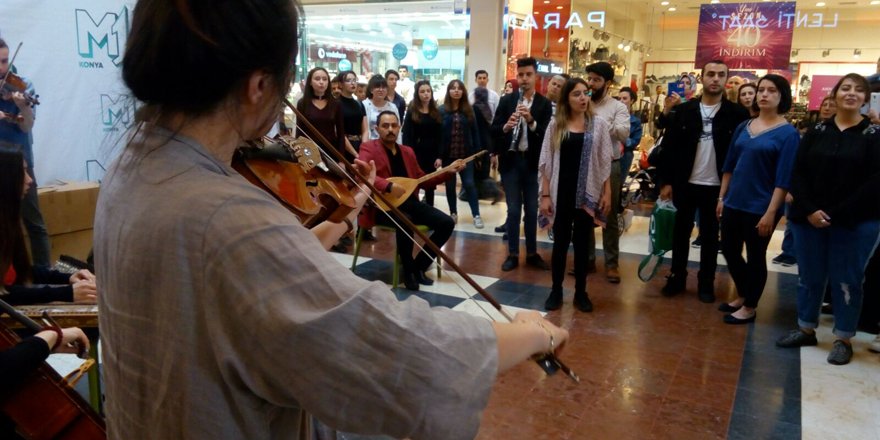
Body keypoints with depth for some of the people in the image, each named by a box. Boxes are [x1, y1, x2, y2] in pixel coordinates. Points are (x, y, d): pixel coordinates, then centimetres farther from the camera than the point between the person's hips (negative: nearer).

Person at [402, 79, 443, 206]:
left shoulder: (436, 112, 8)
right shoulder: (411, 112, 0)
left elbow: (440, 136, 6)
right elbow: (407, 135, -5)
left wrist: (439, 156, -2)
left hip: (432, 153, 3)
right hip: (416, 152, -3)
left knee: (430, 186, 9)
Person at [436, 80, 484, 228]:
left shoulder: (469, 110, 4)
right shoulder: (442, 110, -2)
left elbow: (475, 131, 3)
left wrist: (477, 152, -3)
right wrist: (438, 155, -11)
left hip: (466, 154, 0)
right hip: (448, 154, 0)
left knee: (469, 183, -1)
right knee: (450, 185, 9)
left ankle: (476, 215, 4)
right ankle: (453, 213, 22)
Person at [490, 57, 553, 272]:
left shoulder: (544, 103, 0)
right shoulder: (506, 100, 3)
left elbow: (547, 133, -9)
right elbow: (494, 129, -1)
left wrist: (531, 121, -25)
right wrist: (505, 126, -22)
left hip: (533, 162, 0)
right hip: (510, 160, 0)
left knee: (532, 210, 9)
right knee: (513, 210, 4)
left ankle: (532, 253, 21)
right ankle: (512, 254, 13)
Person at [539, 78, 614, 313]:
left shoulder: (599, 124, 1)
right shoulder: (555, 125, 1)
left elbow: (604, 163, 2)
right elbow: (547, 162, 1)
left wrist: (607, 193, -3)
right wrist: (545, 195, -3)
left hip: (587, 194, 0)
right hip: (561, 193, 0)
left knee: (582, 243, 7)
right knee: (560, 242, 7)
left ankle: (580, 292, 17)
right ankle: (556, 290, 17)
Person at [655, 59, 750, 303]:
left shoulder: (737, 113, -2)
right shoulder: (683, 110, 0)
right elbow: (669, 147, 0)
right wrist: (666, 181, -4)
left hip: (717, 186, -1)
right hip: (685, 184, 1)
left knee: (710, 236, 11)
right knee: (681, 232, 11)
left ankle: (706, 283, 22)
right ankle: (677, 277, 24)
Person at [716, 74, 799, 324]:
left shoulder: (788, 133, -9)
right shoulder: (744, 127, 6)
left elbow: (783, 179, -13)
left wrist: (771, 213, -17)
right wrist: (722, 197, 8)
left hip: (761, 208, -5)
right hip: (734, 203, 6)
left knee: (755, 257, 7)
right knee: (729, 251, 13)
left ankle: (749, 307, 23)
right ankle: (742, 296, 35)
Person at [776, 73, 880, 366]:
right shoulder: (816, 132, 6)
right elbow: (798, 173, 1)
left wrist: (837, 213, -16)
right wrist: (809, 210, -13)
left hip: (855, 223, -2)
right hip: (809, 218, 3)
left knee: (846, 281, 6)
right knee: (809, 276, 11)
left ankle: (843, 340, 18)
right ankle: (806, 329, 27)